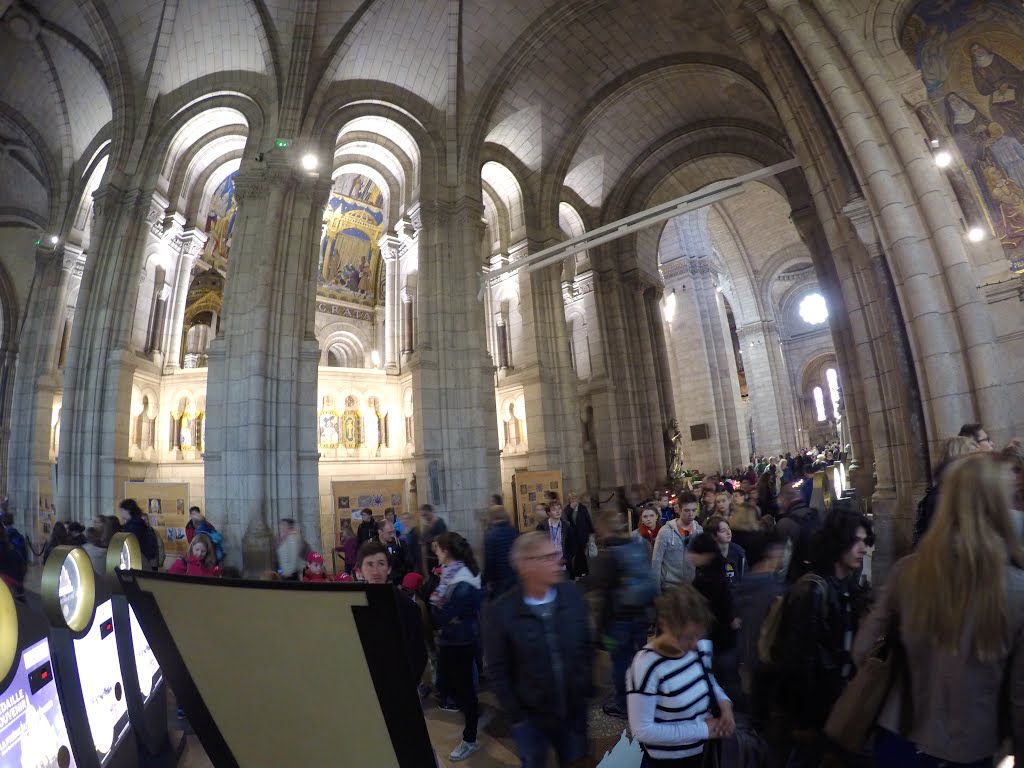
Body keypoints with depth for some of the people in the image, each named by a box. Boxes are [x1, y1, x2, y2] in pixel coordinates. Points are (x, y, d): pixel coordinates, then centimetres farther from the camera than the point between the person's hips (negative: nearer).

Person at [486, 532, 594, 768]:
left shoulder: (572, 595, -9)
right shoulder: (502, 612, -18)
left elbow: (587, 646, 4)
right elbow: (498, 671, -10)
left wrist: (586, 690, 4)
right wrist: (516, 716, -7)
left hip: (574, 711, 2)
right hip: (530, 717, -2)